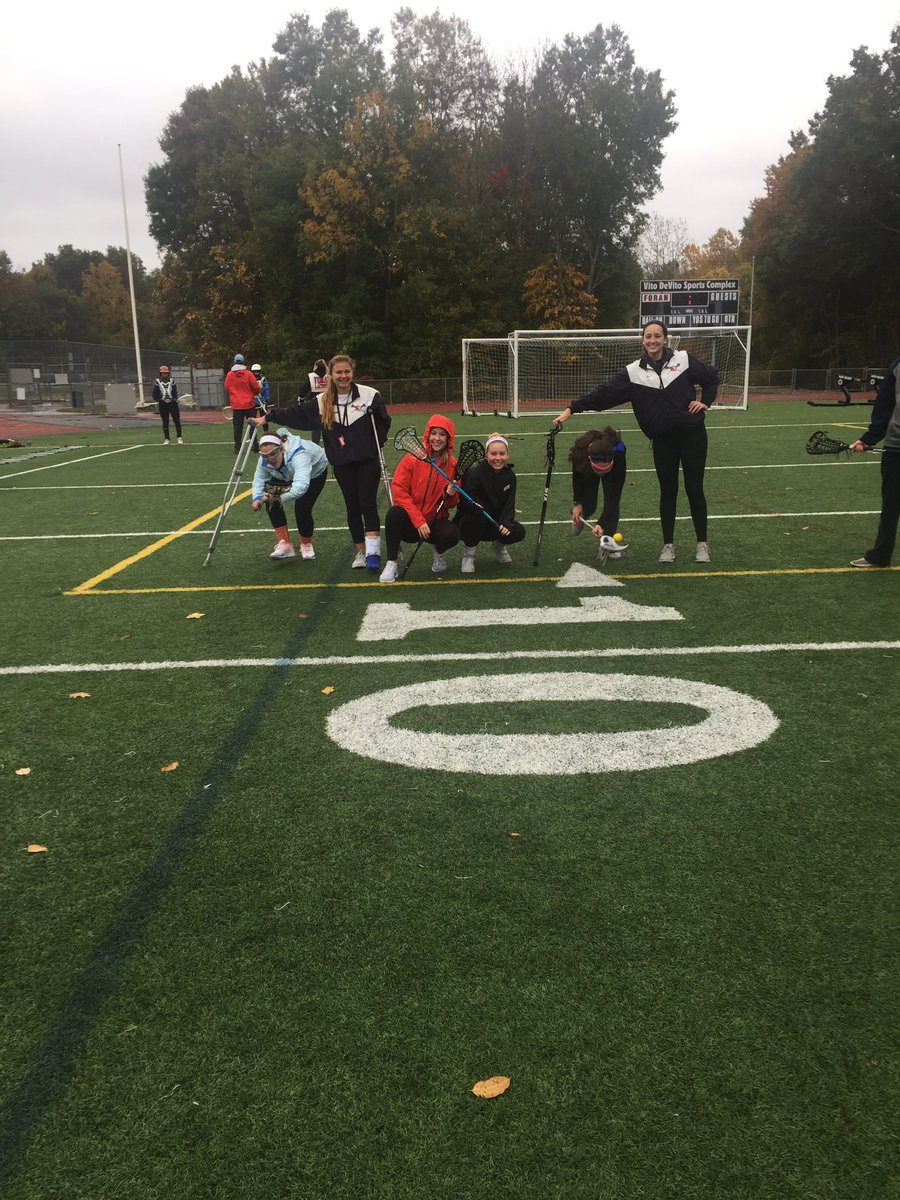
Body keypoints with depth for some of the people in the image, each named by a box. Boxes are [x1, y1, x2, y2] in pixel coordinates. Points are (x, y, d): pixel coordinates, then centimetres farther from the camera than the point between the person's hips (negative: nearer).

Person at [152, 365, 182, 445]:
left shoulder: (172, 381, 6)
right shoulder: (158, 382, 1)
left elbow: (175, 392, 4)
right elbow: (155, 394, 1)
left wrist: (175, 399, -11)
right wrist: (159, 399, -10)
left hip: (172, 403, 1)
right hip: (163, 405, -1)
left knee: (177, 421, -1)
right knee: (165, 422, 6)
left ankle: (179, 437, 8)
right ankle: (166, 439, 13)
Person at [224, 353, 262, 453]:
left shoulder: (229, 375, -2)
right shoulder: (248, 374, -8)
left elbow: (227, 388, 9)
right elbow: (256, 387, -5)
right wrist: (257, 392, 17)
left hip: (236, 405, 1)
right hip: (249, 404, -1)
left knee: (237, 427, 4)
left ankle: (237, 448, 3)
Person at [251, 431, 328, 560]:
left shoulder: (299, 455, -47)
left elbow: (301, 486, -60)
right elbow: (259, 479, -19)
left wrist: (280, 498, -65)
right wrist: (257, 498, -36)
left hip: (315, 472, -5)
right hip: (286, 476, 6)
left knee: (302, 508, -20)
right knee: (271, 501, -15)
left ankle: (306, 544, 11)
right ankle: (285, 543, -5)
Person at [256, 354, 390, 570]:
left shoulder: (370, 395, -6)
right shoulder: (322, 402, 1)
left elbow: (384, 421, 5)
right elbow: (295, 413, 8)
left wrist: (377, 444, -5)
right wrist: (268, 417, 9)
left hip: (367, 461, -3)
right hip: (342, 463, 3)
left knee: (368, 504, -10)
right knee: (352, 507, 8)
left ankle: (373, 551, -9)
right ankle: (361, 552, 17)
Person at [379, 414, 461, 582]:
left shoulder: (453, 465, -2)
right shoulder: (412, 459, -8)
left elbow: (451, 504, 3)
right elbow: (399, 491, -12)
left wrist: (450, 495, -22)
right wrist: (419, 521, -20)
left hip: (434, 521, 1)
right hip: (409, 521, -1)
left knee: (452, 533, -30)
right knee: (394, 513, -34)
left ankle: (438, 552, 8)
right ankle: (391, 564, -16)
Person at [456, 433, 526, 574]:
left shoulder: (510, 475, -3)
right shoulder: (475, 473, -20)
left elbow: (509, 504, -6)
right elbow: (466, 502, -26)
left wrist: (505, 523, -25)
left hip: (497, 522, 4)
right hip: (471, 523, -4)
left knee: (519, 532, -21)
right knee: (475, 517, -38)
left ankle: (498, 544, 17)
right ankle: (468, 555, -11)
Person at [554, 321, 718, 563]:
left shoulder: (683, 359, -3)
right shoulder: (634, 371, -3)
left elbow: (711, 376, 12)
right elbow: (604, 392, -10)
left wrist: (705, 401, 2)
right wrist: (573, 408, -18)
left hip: (692, 435, -1)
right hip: (662, 440, 1)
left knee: (694, 489, 3)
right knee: (668, 491, 7)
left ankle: (702, 543, 16)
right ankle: (668, 545, 19)